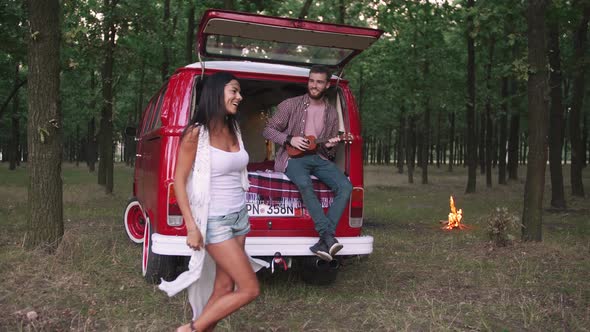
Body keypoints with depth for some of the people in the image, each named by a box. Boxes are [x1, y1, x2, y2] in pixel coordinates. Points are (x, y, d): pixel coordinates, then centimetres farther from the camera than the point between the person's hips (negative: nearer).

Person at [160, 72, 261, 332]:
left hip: (239, 217, 7)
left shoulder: (233, 130, 7)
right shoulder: (196, 133, -14)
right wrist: (192, 227, -16)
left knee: (224, 288, 10)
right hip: (215, 221, -7)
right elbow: (179, 181, -12)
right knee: (250, 289, -5)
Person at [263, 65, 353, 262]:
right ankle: (328, 234, -37)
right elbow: (268, 130, 4)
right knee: (304, 184, -38)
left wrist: (330, 146, -7)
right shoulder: (290, 105, 4)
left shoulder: (332, 113, 14)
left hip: (320, 158, 4)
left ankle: (324, 241, -28)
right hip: (293, 157, -4)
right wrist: (290, 139, -11)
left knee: (345, 186, -24)